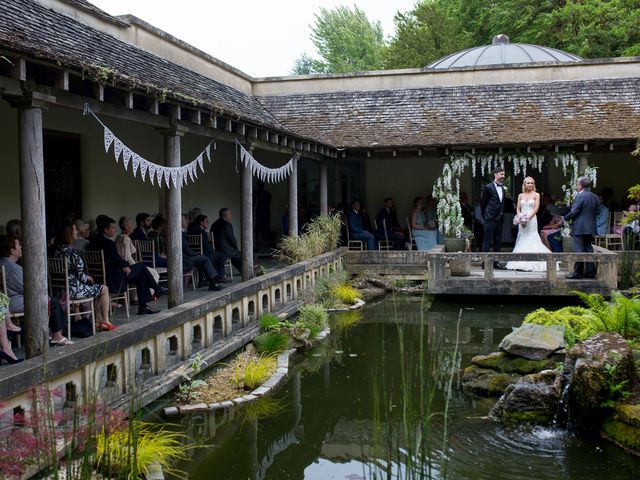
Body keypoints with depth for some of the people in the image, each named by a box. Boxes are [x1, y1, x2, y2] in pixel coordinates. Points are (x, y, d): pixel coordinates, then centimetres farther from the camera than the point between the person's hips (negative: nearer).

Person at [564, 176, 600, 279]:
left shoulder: (580, 196, -14)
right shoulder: (595, 197, 10)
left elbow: (574, 212, -17)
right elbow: (597, 211, 13)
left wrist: (565, 218, -2)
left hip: (579, 228, -7)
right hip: (591, 228, 7)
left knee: (579, 250, -4)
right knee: (589, 249, 11)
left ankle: (577, 272, -1)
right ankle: (590, 272, 13)